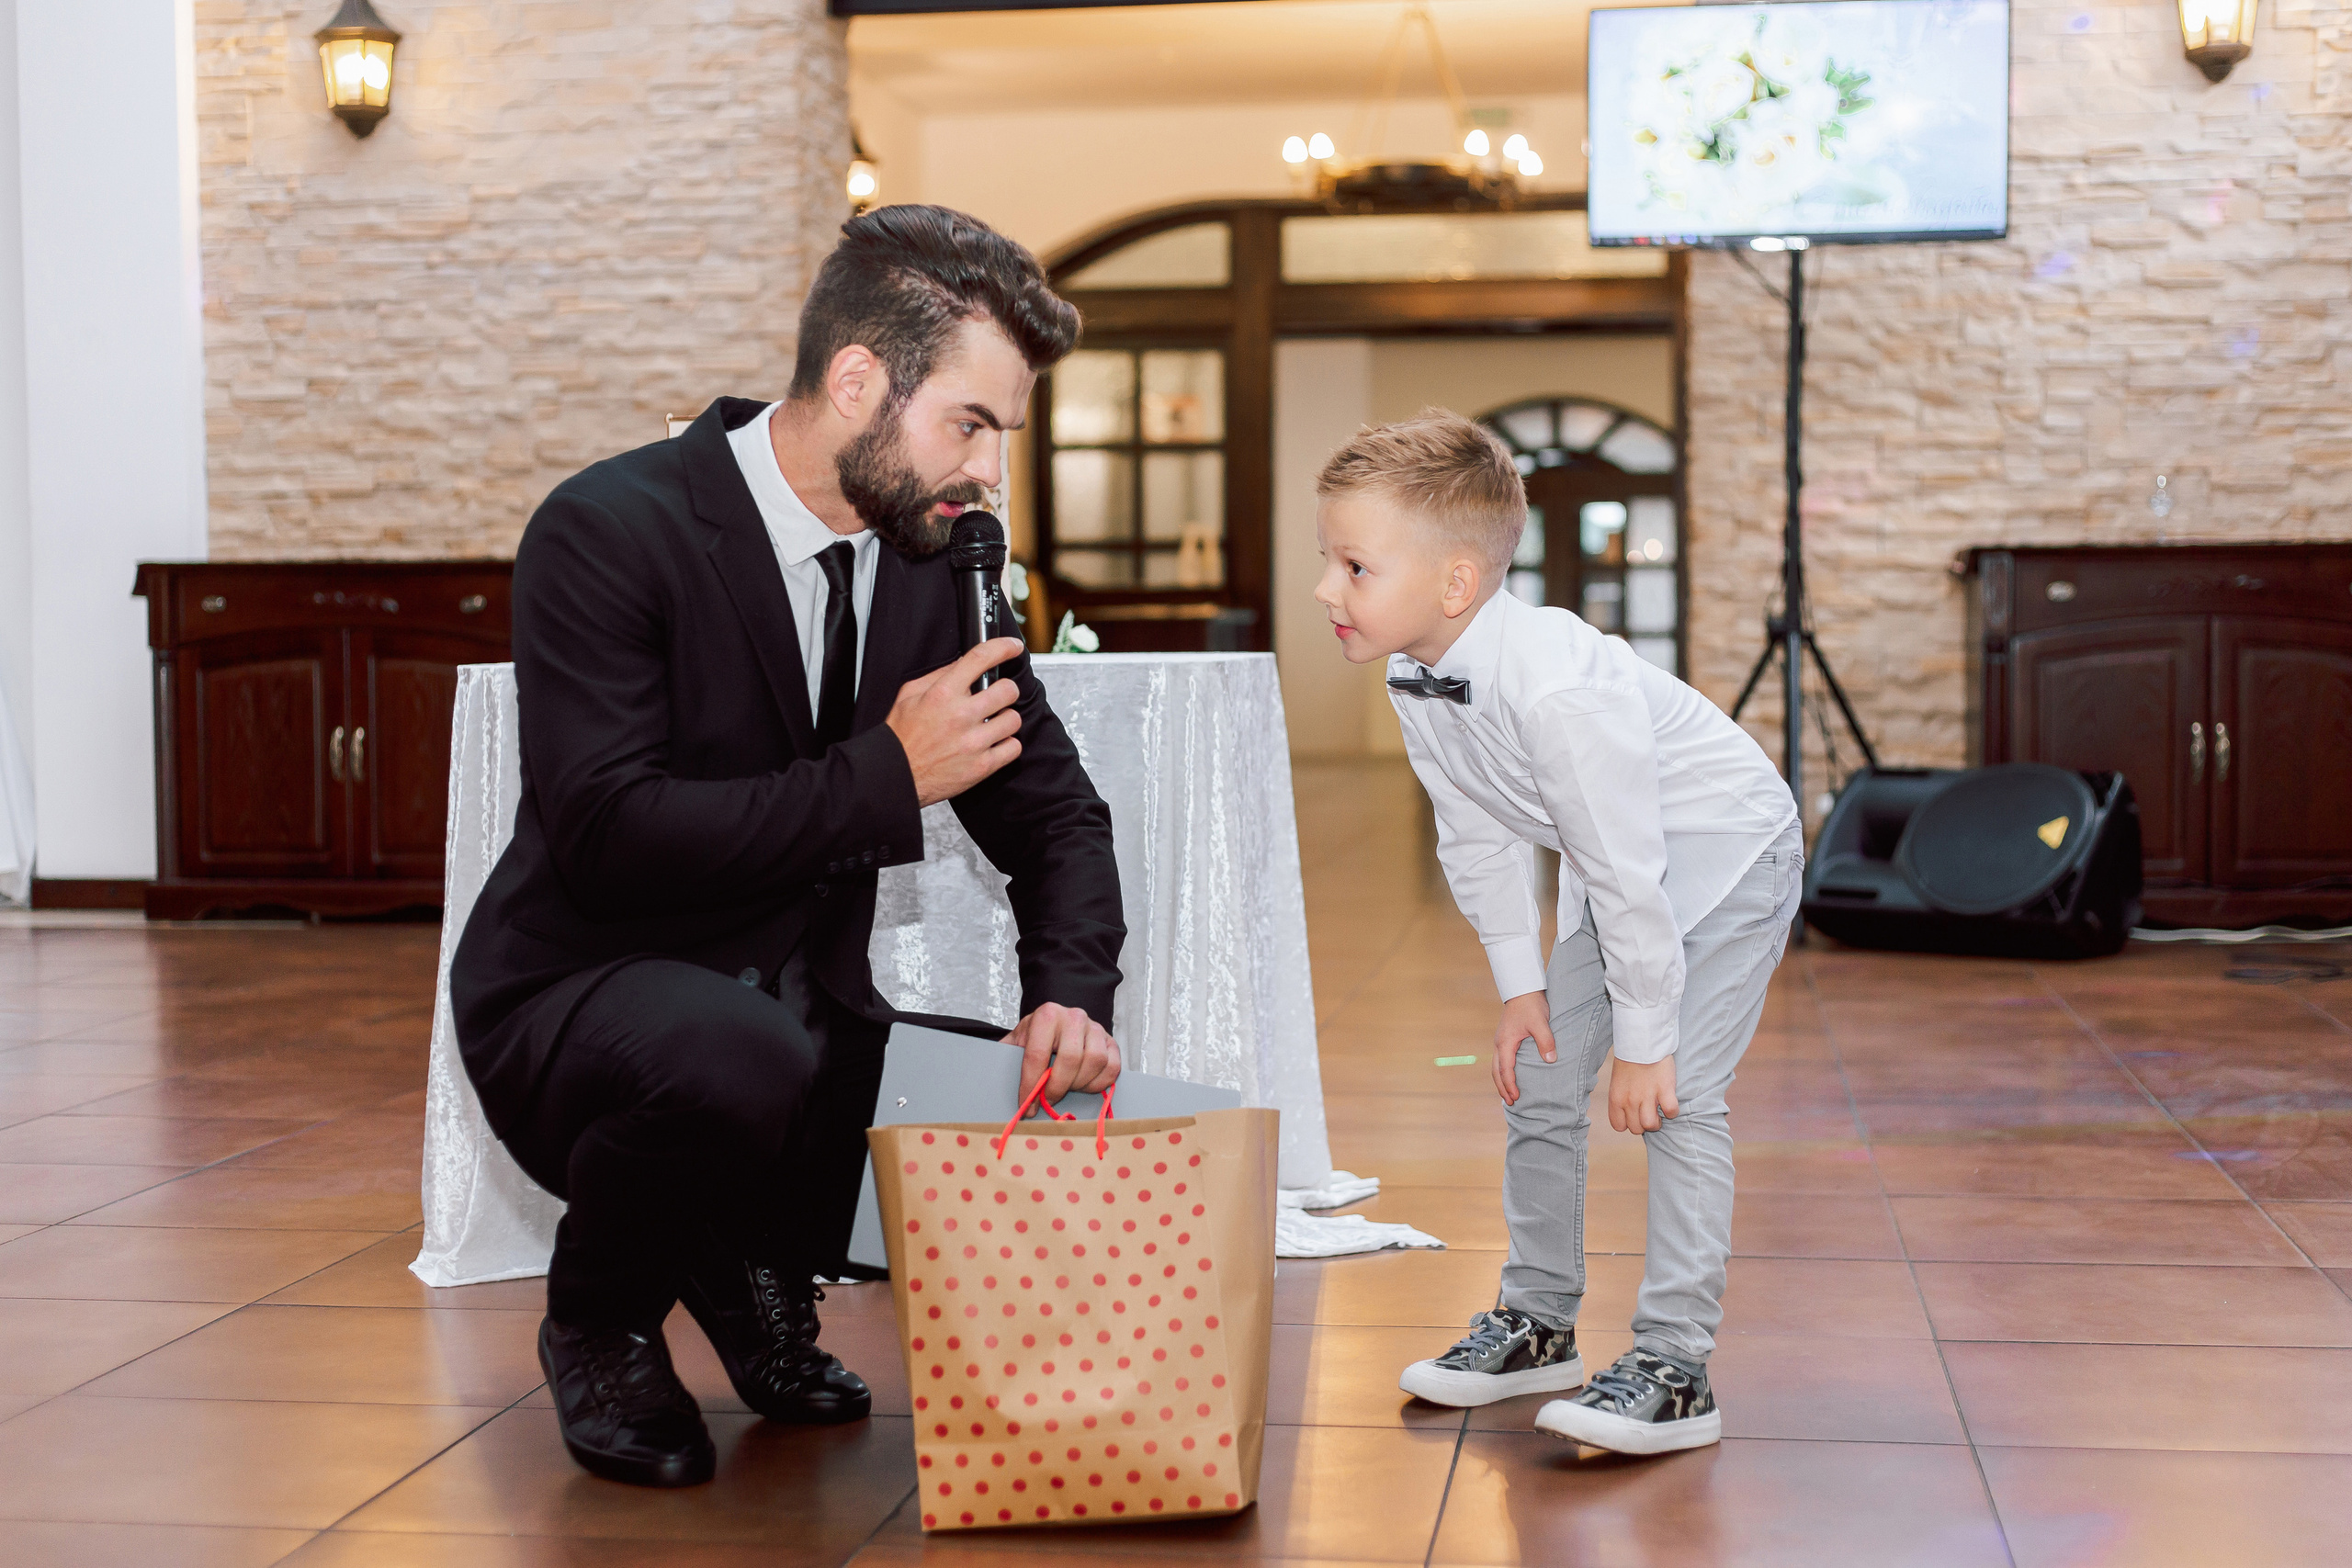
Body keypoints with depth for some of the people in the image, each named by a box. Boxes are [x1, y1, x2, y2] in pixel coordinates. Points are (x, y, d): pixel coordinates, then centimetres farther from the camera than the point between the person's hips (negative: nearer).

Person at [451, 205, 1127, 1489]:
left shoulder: (931, 558, 2)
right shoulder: (609, 533, -18)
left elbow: (1052, 808, 6)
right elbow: (607, 835, -28)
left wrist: (1069, 996, -14)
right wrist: (887, 776, -27)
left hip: (805, 1009, 6)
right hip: (581, 999, -6)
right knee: (739, 1050, -38)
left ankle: (757, 1261, 16)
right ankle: (599, 1322, -4)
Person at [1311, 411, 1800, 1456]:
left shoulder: (1557, 690, -38)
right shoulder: (1414, 677, -12)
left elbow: (1627, 871, -32)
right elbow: (1476, 840, 1)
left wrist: (1642, 1043, -24)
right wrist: (1520, 988, 2)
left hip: (1726, 849, -8)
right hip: (1616, 866, 8)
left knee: (1677, 1100, -17)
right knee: (1538, 1084, 8)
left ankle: (1674, 1367, -11)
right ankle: (1536, 1325, 21)